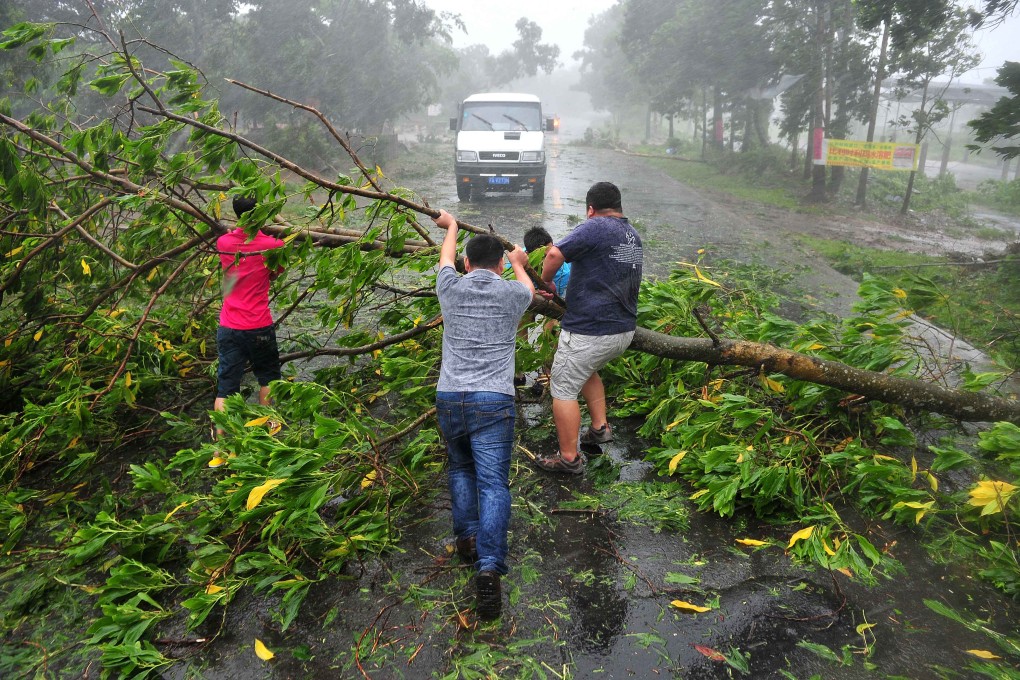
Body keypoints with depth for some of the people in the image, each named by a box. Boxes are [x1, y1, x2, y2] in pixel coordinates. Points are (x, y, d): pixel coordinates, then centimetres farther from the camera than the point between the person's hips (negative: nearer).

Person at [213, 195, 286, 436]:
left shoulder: (223, 242, 1)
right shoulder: (272, 245, -8)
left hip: (228, 328, 3)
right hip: (259, 328, -3)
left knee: (225, 388, 5)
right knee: (268, 378, 19)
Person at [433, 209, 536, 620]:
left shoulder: (451, 288, 8)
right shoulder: (512, 293, 7)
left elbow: (446, 257, 32)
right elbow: (529, 288, 33)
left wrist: (451, 226, 53)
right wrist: (519, 264, 55)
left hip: (448, 399, 2)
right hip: (493, 401, -2)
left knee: (461, 469, 24)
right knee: (493, 484, -5)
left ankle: (467, 535, 16)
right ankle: (489, 565, -17)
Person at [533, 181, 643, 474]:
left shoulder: (595, 227, -14)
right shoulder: (634, 236, 13)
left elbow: (555, 254, -26)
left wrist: (545, 281, -7)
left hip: (589, 332, -9)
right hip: (624, 330, 9)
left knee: (563, 390, 4)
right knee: (587, 371, 33)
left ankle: (569, 458, 12)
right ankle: (600, 427, 31)